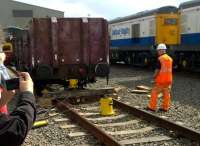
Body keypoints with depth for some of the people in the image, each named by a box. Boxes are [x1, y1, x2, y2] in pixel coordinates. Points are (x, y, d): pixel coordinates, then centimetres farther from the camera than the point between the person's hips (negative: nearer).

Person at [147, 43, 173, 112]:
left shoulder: (160, 58, -14)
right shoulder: (170, 58, 8)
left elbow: (157, 70, -15)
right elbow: (170, 69, 13)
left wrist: (154, 77, -2)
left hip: (160, 79, -7)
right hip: (168, 79, 7)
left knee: (155, 92, 3)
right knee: (166, 93, 10)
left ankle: (152, 107, 7)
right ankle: (165, 107, 14)